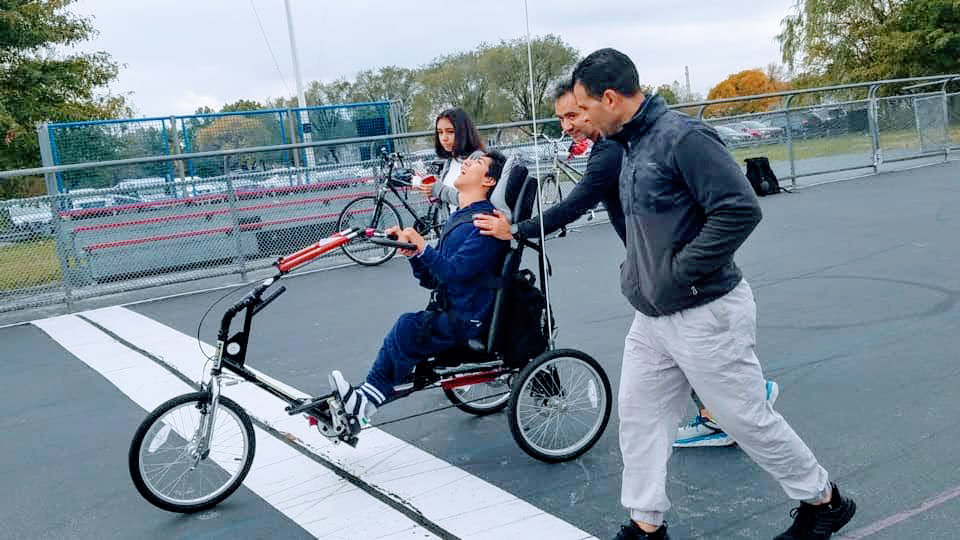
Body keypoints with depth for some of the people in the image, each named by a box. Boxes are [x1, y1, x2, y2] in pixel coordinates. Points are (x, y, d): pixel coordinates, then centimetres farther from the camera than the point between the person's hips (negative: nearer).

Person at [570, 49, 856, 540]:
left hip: (705, 314, -9)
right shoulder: (631, 145, 9)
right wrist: (637, 272, 9)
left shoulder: (682, 137, -19)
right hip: (652, 317, 9)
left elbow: (740, 210, -25)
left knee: (747, 418, 6)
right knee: (638, 416, 11)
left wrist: (680, 274, -22)